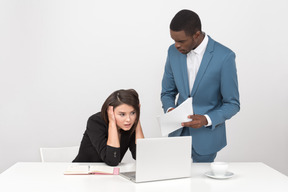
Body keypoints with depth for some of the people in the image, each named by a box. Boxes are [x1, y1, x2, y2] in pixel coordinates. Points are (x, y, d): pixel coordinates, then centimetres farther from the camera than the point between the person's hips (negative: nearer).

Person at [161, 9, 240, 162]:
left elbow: (232, 104, -10)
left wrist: (207, 120, -26)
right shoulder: (173, 52, -3)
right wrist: (169, 109, -13)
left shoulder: (224, 57, -17)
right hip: (178, 132, 4)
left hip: (206, 136, -3)